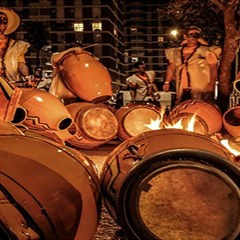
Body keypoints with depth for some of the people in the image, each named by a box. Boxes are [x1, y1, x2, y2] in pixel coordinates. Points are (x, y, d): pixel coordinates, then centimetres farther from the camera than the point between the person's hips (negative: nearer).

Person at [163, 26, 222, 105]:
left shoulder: (206, 51, 4)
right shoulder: (176, 52, 16)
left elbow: (213, 67, -2)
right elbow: (171, 68, 21)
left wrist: (212, 84, -14)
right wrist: (167, 82, 9)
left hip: (201, 91, -4)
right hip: (182, 91, 4)